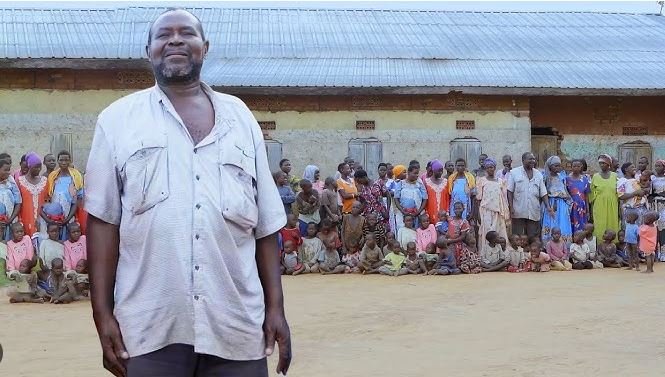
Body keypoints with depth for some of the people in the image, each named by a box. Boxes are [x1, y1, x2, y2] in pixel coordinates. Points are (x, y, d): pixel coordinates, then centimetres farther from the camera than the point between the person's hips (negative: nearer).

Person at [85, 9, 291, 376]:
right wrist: (102, 313, -4)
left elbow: (266, 224, 10)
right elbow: (103, 219, 2)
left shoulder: (240, 116, 11)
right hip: (150, 328, -1)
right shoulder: (118, 119, 5)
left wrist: (275, 306, 5)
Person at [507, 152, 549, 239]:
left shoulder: (538, 174, 12)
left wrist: (547, 206, 0)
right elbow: (510, 191, -1)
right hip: (518, 212, -3)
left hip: (534, 212, 3)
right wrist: (511, 207, -8)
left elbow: (543, 193, 12)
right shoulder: (514, 172, 2)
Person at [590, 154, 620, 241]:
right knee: (600, 228, -4)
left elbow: (618, 194, 8)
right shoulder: (595, 176, 3)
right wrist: (591, 211, 0)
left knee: (613, 228, 1)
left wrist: (619, 209, 4)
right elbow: (592, 195, 4)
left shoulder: (614, 176, 5)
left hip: (612, 207, 1)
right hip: (599, 207, -1)